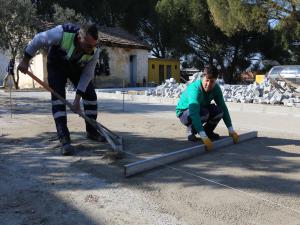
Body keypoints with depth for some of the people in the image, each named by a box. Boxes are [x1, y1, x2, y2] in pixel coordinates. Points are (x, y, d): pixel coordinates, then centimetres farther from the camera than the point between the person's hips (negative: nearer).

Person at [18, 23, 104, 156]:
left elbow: (87, 75, -21)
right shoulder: (61, 33, -40)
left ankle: (91, 131, 12)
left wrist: (77, 99, -23)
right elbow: (38, 40, -22)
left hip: (77, 68, 3)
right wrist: (25, 61, -13)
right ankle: (64, 139, -18)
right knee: (57, 96, -18)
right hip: (56, 66, -3)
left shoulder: (94, 51, -31)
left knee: (90, 95, -5)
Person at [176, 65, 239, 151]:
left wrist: (231, 130, -18)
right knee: (203, 113, -36)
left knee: (219, 111, -23)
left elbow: (223, 107, -13)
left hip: (201, 109, 5)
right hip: (184, 113, -5)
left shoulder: (216, 88, -16)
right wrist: (204, 137, -56)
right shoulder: (195, 89, -35)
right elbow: (194, 114, -47)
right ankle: (191, 130, -7)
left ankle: (208, 131, 3)